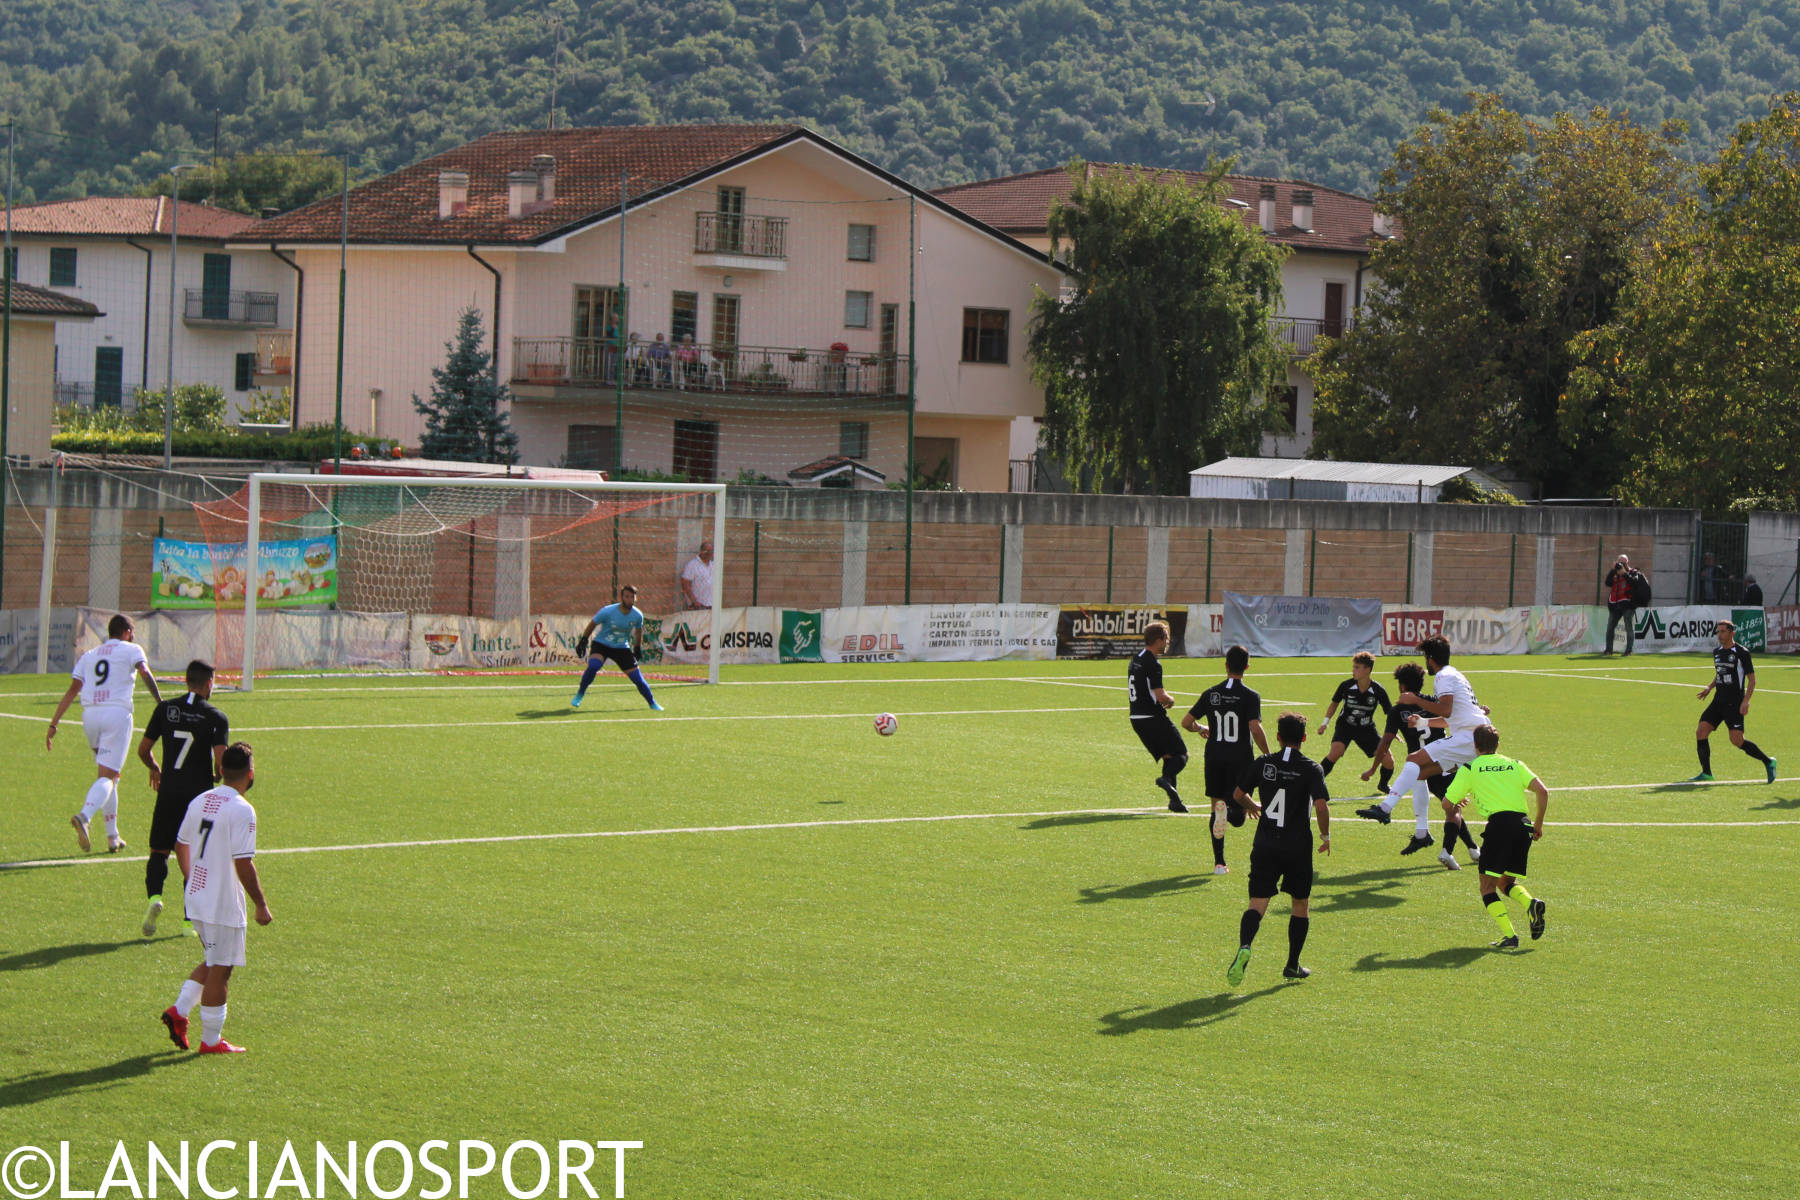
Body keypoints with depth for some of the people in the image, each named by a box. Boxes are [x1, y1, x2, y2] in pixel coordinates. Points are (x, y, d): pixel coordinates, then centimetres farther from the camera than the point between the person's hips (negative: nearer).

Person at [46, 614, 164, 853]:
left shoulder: (89, 655, 22)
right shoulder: (131, 650, 11)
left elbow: (72, 691, 15)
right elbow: (145, 674, -8)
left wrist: (53, 724, 14)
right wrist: (161, 705, -13)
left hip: (90, 715, 5)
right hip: (117, 713, -5)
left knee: (107, 774, 17)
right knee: (107, 776, -10)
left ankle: (113, 837, 15)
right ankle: (84, 817, -36)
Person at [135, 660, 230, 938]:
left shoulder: (165, 709, 2)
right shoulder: (216, 718, -6)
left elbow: (143, 750, 5)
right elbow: (221, 760, -15)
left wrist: (155, 769, 26)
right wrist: (218, 778, 8)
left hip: (169, 792, 1)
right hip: (200, 794, -1)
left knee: (159, 851, 11)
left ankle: (154, 895, -18)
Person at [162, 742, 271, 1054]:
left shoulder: (200, 801, 6)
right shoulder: (241, 811, -18)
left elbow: (180, 844, 16)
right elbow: (243, 864, -21)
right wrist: (261, 905, -14)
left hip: (196, 899, 8)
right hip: (224, 905, -8)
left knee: (212, 962, 23)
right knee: (220, 970, 2)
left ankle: (180, 1010, 10)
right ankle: (211, 1040, 8)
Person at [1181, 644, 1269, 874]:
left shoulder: (1210, 694, 4)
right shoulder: (1250, 697, -7)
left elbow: (1186, 722, 5)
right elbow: (1255, 728, -18)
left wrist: (1201, 730, 27)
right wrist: (1268, 756, -6)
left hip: (1214, 757, 3)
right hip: (1240, 758, -3)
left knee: (1217, 805, 12)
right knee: (1238, 815, 4)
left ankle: (1219, 862, 6)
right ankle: (1228, 811, -34)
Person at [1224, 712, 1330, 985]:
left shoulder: (1263, 764, 2)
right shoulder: (1311, 769, -7)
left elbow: (1238, 794, 10)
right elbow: (1321, 805, -18)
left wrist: (1253, 806, 32)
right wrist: (1326, 835, -1)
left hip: (1265, 845, 1)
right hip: (1298, 847, -1)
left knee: (1258, 903, -2)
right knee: (1300, 903, 17)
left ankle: (1244, 946, -31)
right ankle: (1293, 965, 21)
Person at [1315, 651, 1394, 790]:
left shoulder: (1378, 691, -17)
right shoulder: (1346, 686, -16)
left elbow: (1390, 712, -5)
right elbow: (1334, 703, 4)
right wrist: (1325, 722, -2)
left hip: (1367, 729, 1)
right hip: (1345, 726, -1)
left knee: (1388, 761, -6)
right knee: (1335, 752, -30)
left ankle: (1383, 784, 27)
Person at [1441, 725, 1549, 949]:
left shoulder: (1470, 769, 10)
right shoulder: (1515, 765, 19)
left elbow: (1447, 804, 12)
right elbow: (1542, 791, 6)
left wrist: (1457, 806, 36)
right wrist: (1538, 824, 17)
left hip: (1498, 823, -4)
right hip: (1523, 825, 4)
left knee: (1488, 887, 3)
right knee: (1506, 883, 19)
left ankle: (1508, 935, -15)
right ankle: (1531, 903, -12)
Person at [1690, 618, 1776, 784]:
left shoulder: (1742, 653, -8)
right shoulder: (1717, 651, 12)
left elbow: (1752, 679, -7)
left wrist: (1746, 701, -18)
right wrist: (1709, 687, 9)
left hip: (1734, 704, -7)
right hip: (1718, 701, 7)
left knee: (1737, 740, -14)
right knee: (1700, 732, -6)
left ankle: (1768, 762, 5)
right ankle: (1706, 773, 1)